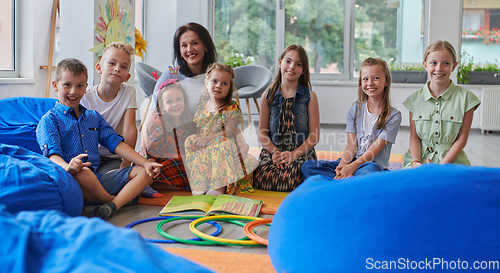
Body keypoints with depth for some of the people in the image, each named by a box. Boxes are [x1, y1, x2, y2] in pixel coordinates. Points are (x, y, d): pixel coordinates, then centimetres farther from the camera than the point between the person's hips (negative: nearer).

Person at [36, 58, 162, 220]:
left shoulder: (94, 117, 23)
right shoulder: (49, 120, 4)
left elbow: (115, 143, 15)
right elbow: (53, 154, -12)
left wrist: (145, 163, 1)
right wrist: (67, 167, -37)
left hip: (97, 178, 6)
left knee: (145, 172, -7)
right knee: (82, 173, -41)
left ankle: (112, 206, -33)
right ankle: (126, 198, -13)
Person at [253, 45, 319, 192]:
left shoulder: (310, 97, 4)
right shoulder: (268, 96, 10)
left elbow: (314, 136, 0)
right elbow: (262, 133, 9)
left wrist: (293, 154, -14)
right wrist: (275, 152, -10)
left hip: (301, 153, -2)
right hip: (272, 152, 2)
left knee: (289, 180, -33)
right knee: (260, 179, -28)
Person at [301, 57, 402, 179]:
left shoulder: (393, 116, 0)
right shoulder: (354, 110, 11)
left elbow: (376, 147, -9)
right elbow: (351, 145, 2)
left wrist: (352, 167, -21)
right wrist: (342, 167, -17)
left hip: (376, 164, -4)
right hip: (352, 161, 5)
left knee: (371, 169, -43)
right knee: (307, 166, -16)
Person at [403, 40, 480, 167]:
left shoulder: (465, 98, 1)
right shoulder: (415, 98, 7)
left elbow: (462, 139, 0)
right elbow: (414, 137, 7)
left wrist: (441, 166, -11)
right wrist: (416, 162, -11)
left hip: (451, 161, -1)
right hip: (420, 160, 1)